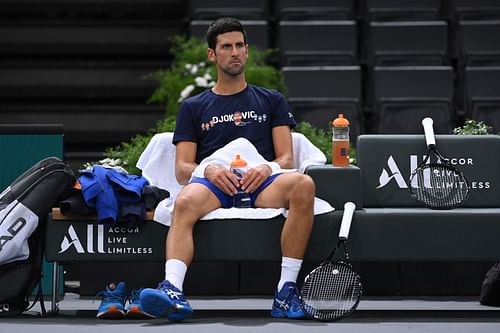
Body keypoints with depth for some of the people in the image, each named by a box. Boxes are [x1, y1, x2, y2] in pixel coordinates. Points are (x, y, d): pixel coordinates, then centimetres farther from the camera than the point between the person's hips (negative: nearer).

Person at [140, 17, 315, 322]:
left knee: (303, 185, -35)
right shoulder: (193, 107, 23)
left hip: (263, 187, 0)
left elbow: (287, 159, 15)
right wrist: (209, 170, -11)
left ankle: (286, 290, -36)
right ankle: (173, 290, -59)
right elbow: (182, 169, 13)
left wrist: (269, 168, -10)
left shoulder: (272, 101, 25)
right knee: (185, 202, -38)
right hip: (212, 184, 0)